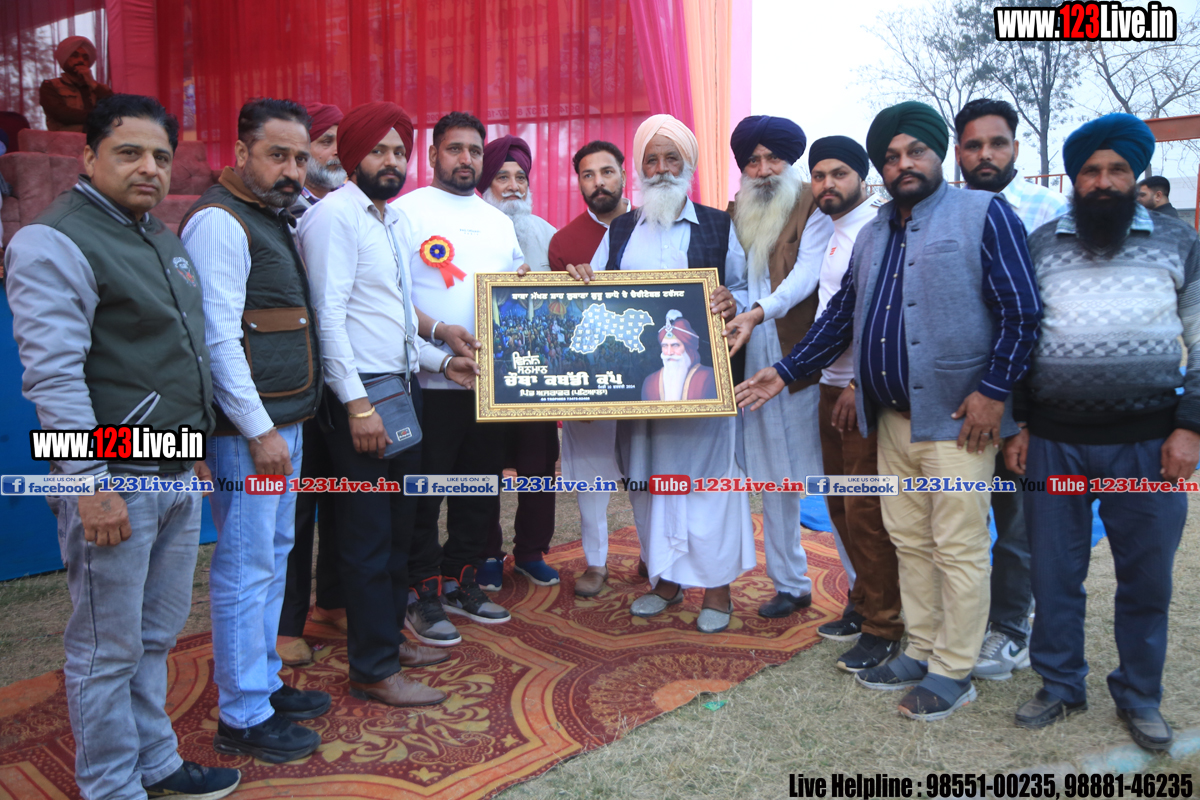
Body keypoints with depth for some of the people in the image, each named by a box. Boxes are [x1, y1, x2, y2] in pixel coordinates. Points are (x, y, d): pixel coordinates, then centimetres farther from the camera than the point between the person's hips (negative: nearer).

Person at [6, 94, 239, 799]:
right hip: (115, 481, -8)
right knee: (108, 651, 6)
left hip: (178, 475, 8)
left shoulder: (164, 238, 15)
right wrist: (92, 484, -22)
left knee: (158, 635, 19)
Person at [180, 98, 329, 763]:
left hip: (282, 421, 10)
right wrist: (260, 429, -19)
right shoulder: (219, 221, -13)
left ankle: (264, 683, 32)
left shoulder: (274, 219, 17)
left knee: (274, 556, 17)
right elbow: (218, 335, -19)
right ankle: (243, 718, 12)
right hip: (250, 429, -10)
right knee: (246, 568, -1)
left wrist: (286, 421, 15)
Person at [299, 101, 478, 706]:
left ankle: (388, 635, 31)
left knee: (398, 524, 16)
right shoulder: (335, 214, -9)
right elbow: (328, 315, -18)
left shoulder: (393, 221, 19)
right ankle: (373, 670, 9)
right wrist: (358, 403, -23)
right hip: (362, 393, -9)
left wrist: (440, 360, 15)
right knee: (369, 534, -2)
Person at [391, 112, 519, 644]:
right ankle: (423, 594, 15)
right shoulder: (407, 210, -2)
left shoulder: (500, 221, 18)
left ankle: (460, 581, 28)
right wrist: (439, 331, -22)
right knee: (424, 490, 1)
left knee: (482, 484, 12)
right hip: (431, 378, -6)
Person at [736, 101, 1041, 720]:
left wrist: (993, 391, -15)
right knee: (908, 541, 14)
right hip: (892, 419, 7)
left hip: (956, 419, -6)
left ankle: (953, 671, 16)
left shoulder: (984, 214, -4)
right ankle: (921, 653, 29)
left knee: (957, 548, 2)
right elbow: (842, 315, 19)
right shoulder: (874, 233, 16)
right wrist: (785, 372, 14)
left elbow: (1021, 310, -9)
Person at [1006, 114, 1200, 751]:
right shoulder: (1040, 244, 7)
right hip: (1053, 441, 1)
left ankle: (1139, 696, 29)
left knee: (1146, 579, 9)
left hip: (1148, 443, 0)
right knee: (1054, 573, 9)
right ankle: (1060, 686, 27)